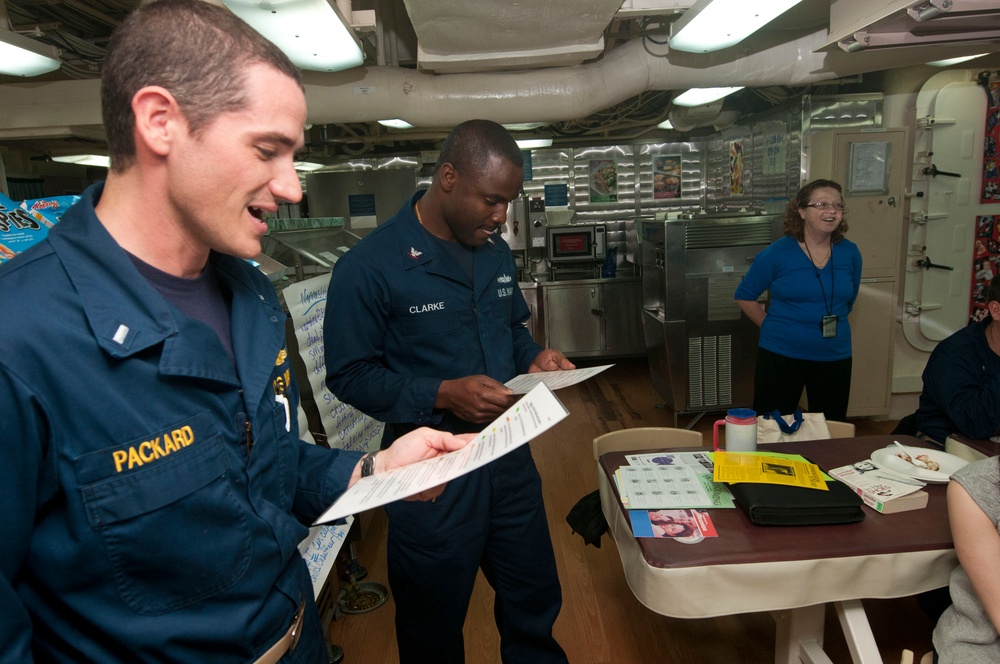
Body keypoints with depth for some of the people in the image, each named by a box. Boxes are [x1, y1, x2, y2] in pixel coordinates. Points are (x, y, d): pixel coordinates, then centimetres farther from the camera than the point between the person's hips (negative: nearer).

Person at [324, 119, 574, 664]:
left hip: (509, 452, 6)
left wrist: (534, 357, -4)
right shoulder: (369, 266, -17)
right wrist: (444, 395, -25)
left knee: (535, 604, 22)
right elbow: (349, 375, -15)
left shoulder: (497, 253, 5)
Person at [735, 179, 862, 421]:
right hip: (781, 355, -3)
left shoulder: (850, 253, 2)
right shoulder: (777, 253, -9)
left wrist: (832, 326, 12)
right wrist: (773, 327, -2)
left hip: (834, 356, 4)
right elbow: (744, 296, -1)